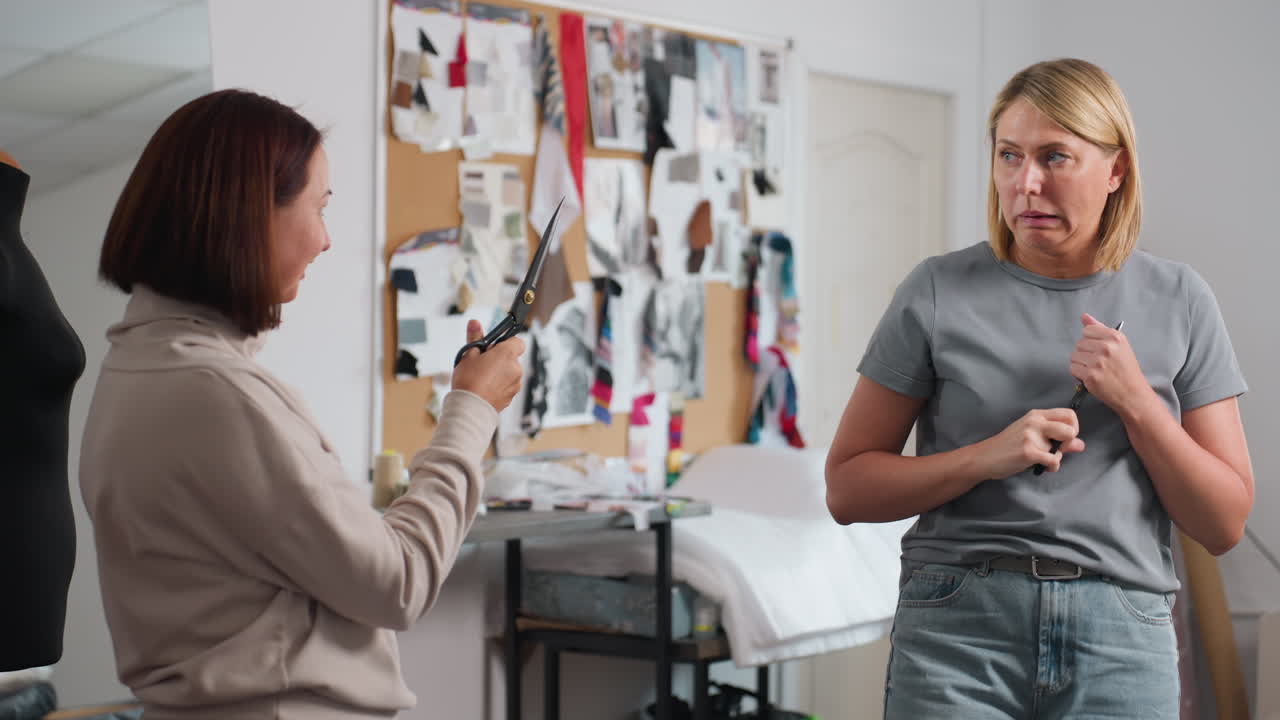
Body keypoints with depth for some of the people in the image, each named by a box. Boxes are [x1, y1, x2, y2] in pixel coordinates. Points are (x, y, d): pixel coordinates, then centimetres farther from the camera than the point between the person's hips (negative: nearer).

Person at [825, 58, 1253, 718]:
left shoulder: (1178, 301, 5)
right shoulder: (939, 292, 0)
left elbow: (1224, 526, 5)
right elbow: (847, 490, 0)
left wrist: (1136, 402, -9)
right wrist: (987, 457, -14)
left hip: (1122, 638, 2)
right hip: (958, 632, -1)